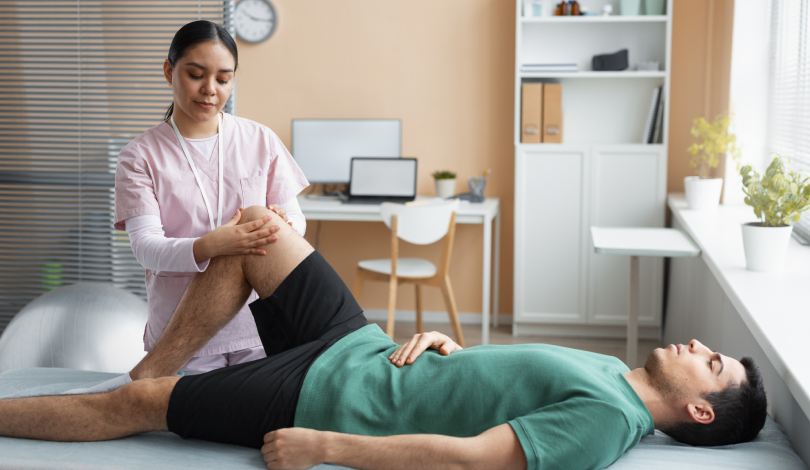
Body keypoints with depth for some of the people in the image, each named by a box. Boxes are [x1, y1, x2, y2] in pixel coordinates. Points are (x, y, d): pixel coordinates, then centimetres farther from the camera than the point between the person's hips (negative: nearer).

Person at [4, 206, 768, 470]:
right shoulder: (608, 367, 6)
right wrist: (442, 343, 0)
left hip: (333, 397, -8)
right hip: (363, 348, 8)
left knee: (130, 404, -4)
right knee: (254, 224, 8)